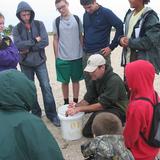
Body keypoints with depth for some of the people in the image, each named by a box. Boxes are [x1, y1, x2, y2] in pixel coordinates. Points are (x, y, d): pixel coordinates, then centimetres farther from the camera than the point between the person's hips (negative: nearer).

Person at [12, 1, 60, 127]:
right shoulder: (17, 29, 0)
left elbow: (45, 41, -12)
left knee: (46, 87, -4)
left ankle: (52, 114, 7)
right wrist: (35, 41, -16)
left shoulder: (39, 24, -1)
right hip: (25, 64, 1)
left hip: (40, 61, -1)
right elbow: (18, 45, -15)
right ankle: (36, 113, 25)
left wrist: (28, 48, -15)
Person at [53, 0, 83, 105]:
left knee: (76, 80, 9)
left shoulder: (76, 19, 3)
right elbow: (55, 40, 3)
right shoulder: (56, 22, 1)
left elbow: (81, 37, 7)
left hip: (77, 56, 1)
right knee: (65, 81, 7)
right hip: (62, 58, 0)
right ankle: (66, 102, 21)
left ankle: (76, 102, 20)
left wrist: (84, 52, 6)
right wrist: (56, 57, 0)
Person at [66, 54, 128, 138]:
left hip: (119, 110, -7)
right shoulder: (95, 79, -3)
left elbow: (102, 105, -31)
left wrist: (79, 109, -32)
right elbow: (87, 99, -6)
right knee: (86, 132, -3)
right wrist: (75, 106, -26)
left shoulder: (114, 81, -28)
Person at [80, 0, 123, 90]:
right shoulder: (85, 15, 11)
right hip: (86, 53, 6)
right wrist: (85, 46, 11)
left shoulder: (106, 13, -8)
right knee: (88, 81, 12)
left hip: (100, 53, -6)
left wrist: (111, 46, -14)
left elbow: (120, 26, -15)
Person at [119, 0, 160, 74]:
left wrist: (130, 42, -14)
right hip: (128, 61, 8)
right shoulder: (129, 14, 12)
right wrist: (122, 39, -5)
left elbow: (150, 41, -19)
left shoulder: (150, 16, -12)